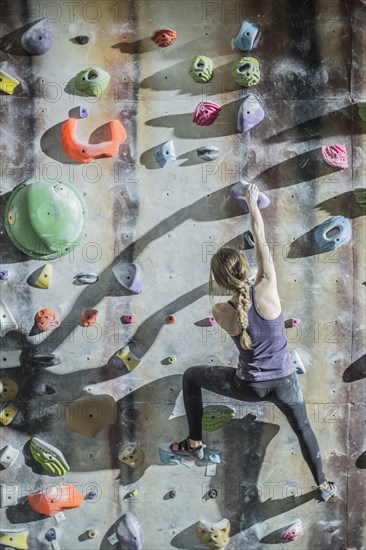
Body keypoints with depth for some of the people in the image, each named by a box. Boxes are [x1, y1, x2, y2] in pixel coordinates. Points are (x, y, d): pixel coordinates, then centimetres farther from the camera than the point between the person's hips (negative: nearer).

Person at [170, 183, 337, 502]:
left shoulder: (221, 313, -22)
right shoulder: (268, 290, -24)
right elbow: (261, 242, -11)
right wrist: (253, 204, 1)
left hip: (249, 386, -1)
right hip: (284, 382, 1)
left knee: (191, 377, 22)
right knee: (303, 428, 30)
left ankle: (195, 444, 30)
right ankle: (324, 485, 44)